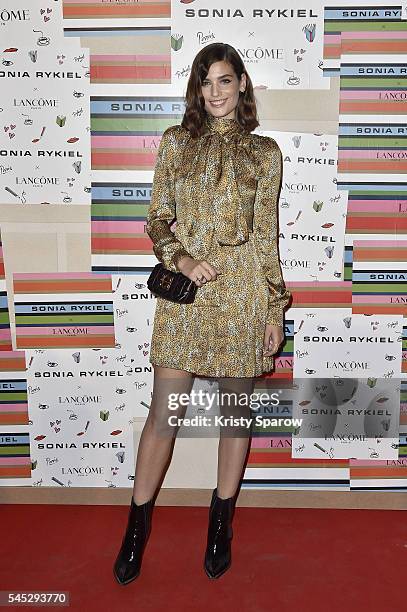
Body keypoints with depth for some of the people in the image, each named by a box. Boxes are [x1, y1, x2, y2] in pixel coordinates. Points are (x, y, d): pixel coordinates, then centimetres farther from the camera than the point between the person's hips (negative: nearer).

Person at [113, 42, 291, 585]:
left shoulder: (265, 152, 6)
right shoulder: (176, 141, 7)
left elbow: (268, 235, 5)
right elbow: (157, 219, 7)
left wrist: (275, 309, 1)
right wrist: (181, 260, -12)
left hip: (243, 291, 1)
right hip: (185, 288, 0)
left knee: (236, 406, 10)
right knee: (164, 411, 2)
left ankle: (221, 520, 30)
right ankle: (138, 520, 24)